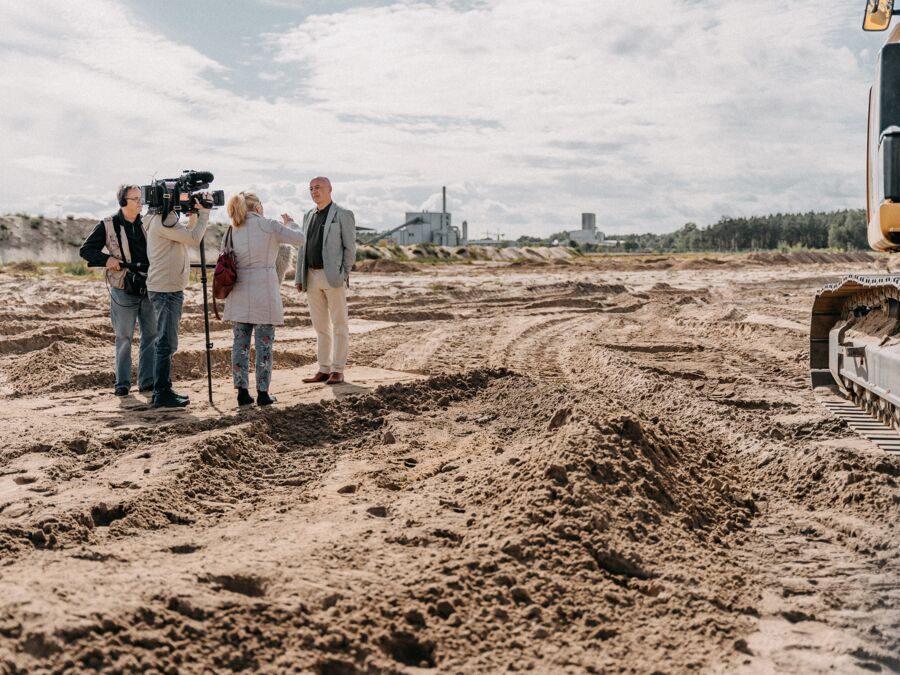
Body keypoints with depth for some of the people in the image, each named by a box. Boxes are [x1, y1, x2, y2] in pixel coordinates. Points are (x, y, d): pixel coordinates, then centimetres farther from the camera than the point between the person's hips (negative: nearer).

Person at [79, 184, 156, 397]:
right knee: (124, 338, 4)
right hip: (123, 290, -4)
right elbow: (85, 250, -1)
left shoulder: (147, 224, 7)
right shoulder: (108, 225, -3)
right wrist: (107, 259, -15)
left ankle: (147, 381, 16)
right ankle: (122, 383, 13)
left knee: (152, 335, 6)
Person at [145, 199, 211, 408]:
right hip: (165, 290, -11)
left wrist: (194, 215, 7)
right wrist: (204, 213, -7)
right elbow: (194, 239, -17)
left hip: (171, 289, 11)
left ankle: (162, 390, 22)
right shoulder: (162, 221, -17)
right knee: (167, 344, -7)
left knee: (166, 343, 15)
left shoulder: (165, 219, 14)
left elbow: (186, 236, 18)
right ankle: (162, 394, -3)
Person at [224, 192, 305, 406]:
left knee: (240, 342, 10)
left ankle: (242, 392, 11)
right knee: (264, 342, 2)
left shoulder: (231, 231, 8)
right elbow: (299, 239, 1)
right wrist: (290, 223, 19)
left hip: (238, 290, 4)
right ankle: (262, 393, 5)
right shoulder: (269, 226, -4)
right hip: (264, 291, -4)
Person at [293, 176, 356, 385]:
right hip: (312, 277, 6)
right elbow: (302, 248, 17)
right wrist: (299, 277, 10)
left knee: (339, 326, -1)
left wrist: (343, 274, -11)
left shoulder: (343, 215, -1)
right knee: (320, 326, 9)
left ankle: (338, 371, 2)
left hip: (333, 276, -6)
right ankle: (323, 369, 13)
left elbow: (350, 248, -4)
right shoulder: (308, 216, 17)